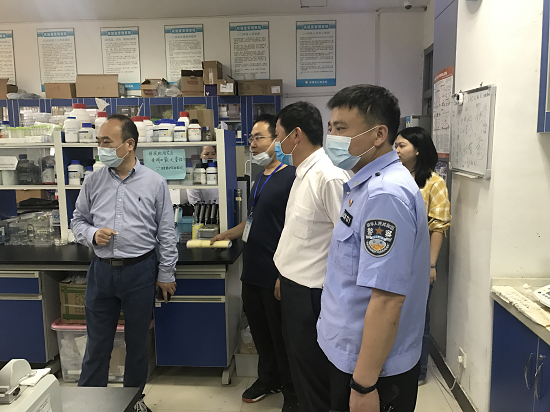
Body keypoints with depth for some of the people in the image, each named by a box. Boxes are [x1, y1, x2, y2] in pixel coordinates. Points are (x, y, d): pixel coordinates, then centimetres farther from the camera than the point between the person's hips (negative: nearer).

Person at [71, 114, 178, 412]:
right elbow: (78, 220, 12)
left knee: (138, 341, 14)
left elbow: (166, 233, -1)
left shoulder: (155, 183, -5)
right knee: (97, 341, 12)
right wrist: (92, 235, -11)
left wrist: (166, 275, 0)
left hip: (140, 271, -1)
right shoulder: (93, 181, 2)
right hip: (102, 270, 2)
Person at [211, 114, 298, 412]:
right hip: (252, 272, 8)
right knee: (259, 331, 20)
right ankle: (267, 379, 41)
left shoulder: (291, 178, -16)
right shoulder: (261, 178, 12)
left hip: (276, 275, -8)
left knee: (281, 337, 7)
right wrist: (225, 236, 27)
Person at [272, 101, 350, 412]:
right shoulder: (303, 174, 10)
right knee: (298, 356, 21)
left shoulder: (330, 177, -20)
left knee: (310, 363, 7)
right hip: (293, 282, 9)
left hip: (312, 290, -9)